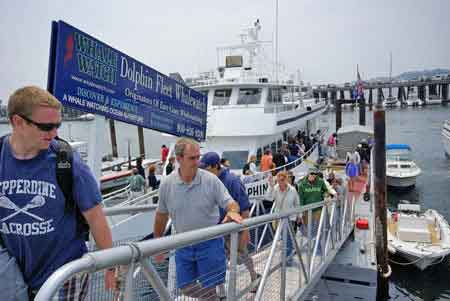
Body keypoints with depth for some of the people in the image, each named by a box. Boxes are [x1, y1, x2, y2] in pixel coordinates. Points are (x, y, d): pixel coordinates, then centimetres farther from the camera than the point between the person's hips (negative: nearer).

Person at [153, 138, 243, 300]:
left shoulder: (211, 180, -13)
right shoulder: (166, 184, -6)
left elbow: (230, 202, -10)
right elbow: (161, 215, 6)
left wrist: (232, 211, -35)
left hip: (209, 243, -3)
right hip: (183, 245, 3)